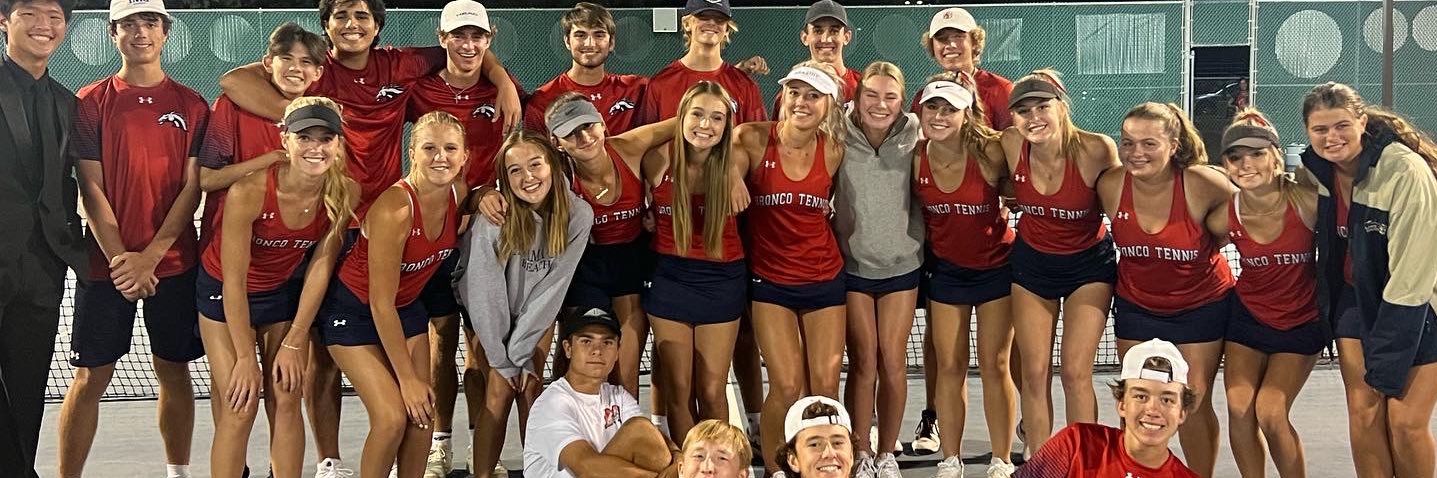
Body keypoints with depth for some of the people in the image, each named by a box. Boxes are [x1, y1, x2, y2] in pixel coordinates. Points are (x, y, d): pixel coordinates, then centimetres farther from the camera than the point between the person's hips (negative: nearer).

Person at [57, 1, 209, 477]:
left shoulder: (192, 105, 5)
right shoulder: (90, 103, 2)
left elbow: (193, 187, 0)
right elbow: (91, 188, -3)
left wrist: (150, 255, -10)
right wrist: (119, 257, -12)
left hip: (174, 262, 1)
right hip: (106, 263, -1)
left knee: (174, 371, 8)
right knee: (90, 377, 0)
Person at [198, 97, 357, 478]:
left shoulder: (346, 193, -21)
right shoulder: (249, 191, -32)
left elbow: (320, 268, -11)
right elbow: (235, 282, -24)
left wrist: (294, 343, -9)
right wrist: (246, 356, -19)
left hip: (284, 290, 3)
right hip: (224, 291, -3)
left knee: (286, 401, 0)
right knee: (240, 407, -7)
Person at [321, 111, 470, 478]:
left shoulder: (459, 193, -14)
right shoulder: (394, 209, -32)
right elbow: (380, 303, -25)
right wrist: (408, 378, -20)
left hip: (407, 307, 6)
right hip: (355, 310, -6)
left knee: (423, 414, -4)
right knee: (392, 417, -15)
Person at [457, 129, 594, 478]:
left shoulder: (577, 216, -22)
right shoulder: (493, 217, -29)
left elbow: (552, 287, -18)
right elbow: (485, 291, -23)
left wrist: (518, 354, -17)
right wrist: (503, 359, -18)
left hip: (538, 314, 2)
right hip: (490, 313, -2)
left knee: (531, 390, -5)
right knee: (500, 393, -10)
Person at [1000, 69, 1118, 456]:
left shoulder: (1096, 150, -25)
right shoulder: (1011, 145, -18)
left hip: (1088, 263, -2)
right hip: (1032, 261, 3)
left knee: (1076, 372, -6)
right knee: (1035, 372, 3)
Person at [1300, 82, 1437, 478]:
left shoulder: (1405, 172, -25)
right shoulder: (1317, 170, -7)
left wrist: (1385, 364, -22)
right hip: (1358, 297, 5)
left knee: (1405, 422, -8)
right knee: (1363, 413, -3)